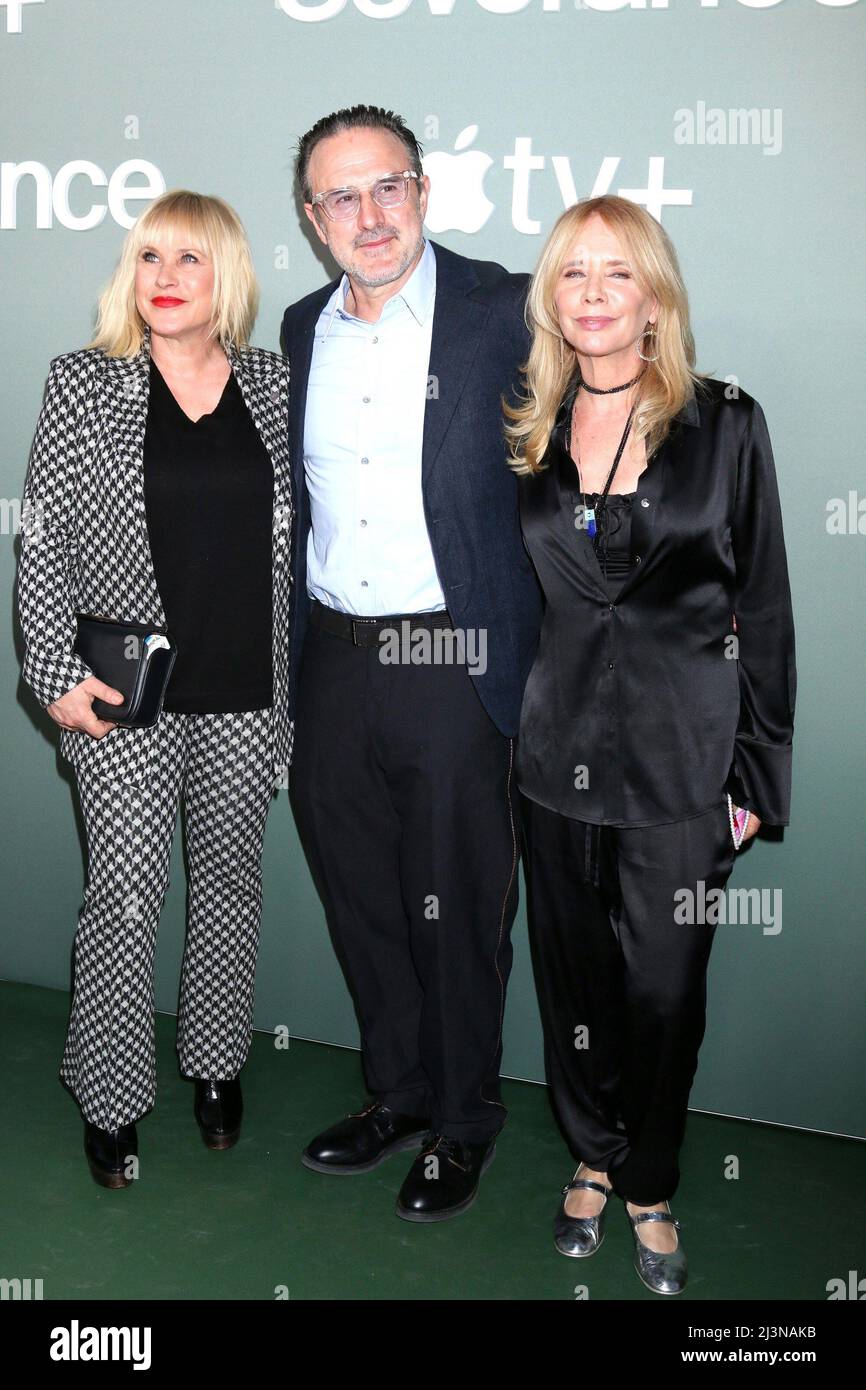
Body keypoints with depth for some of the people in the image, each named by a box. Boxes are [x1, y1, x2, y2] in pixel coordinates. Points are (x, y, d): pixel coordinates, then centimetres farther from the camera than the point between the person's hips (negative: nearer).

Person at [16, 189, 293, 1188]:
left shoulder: (275, 384, 6)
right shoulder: (83, 384, 0)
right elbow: (43, 535, -2)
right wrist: (57, 672, -9)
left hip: (249, 693, 3)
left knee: (230, 880, 14)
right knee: (125, 895, 1)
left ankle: (215, 1065, 33)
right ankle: (110, 1099, 20)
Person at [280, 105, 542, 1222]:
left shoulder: (502, 312, -6)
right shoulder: (301, 331, 9)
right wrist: (284, 663, 13)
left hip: (454, 668, -5)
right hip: (332, 662, 5)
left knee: (456, 909, 8)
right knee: (361, 900, 16)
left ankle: (462, 1120, 30)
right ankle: (397, 1091, 38)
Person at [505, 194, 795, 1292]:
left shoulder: (726, 425, -3)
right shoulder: (526, 432, 5)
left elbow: (765, 607, -1)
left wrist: (759, 772, -3)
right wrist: (505, 729, 7)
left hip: (684, 754, -2)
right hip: (560, 747, 3)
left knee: (664, 987, 6)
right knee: (573, 974, 14)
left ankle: (648, 1184, 30)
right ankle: (593, 1157, 37)